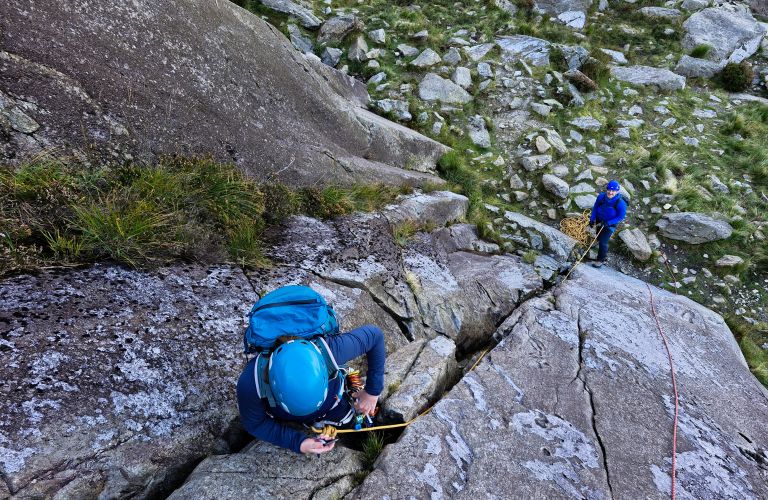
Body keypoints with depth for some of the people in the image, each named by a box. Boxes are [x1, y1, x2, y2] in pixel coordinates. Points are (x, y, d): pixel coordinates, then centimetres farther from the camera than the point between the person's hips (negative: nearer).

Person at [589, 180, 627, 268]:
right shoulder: (601, 196, -19)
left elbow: (621, 217, -19)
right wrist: (592, 219, -7)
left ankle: (601, 260, 13)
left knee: (603, 242, -7)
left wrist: (608, 222, -27)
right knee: (599, 237, 26)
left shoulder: (620, 203, -30)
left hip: (610, 224, -5)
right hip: (599, 221, 5)